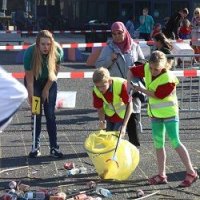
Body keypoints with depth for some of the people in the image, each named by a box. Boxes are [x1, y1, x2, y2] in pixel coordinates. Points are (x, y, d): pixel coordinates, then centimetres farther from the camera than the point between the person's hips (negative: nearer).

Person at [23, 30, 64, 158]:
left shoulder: (58, 51, -28)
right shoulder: (30, 53, -32)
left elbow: (55, 71, -11)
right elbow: (29, 79, -27)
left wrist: (47, 89, -6)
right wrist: (31, 98, -27)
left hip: (49, 82, 1)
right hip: (34, 82, -1)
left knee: (50, 114, -4)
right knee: (36, 114, -5)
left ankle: (54, 147, -1)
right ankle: (36, 146, 3)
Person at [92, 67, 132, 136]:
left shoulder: (121, 84, -34)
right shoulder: (96, 91, -21)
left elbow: (129, 105, -26)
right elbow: (100, 109, -7)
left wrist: (124, 126, -31)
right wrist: (102, 121, -29)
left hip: (123, 115, -4)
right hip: (109, 115, 4)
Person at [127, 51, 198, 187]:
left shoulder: (168, 79, -26)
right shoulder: (147, 69, -6)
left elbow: (158, 95, -22)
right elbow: (132, 71, 7)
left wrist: (140, 89, -15)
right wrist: (129, 83, -10)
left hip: (169, 113, -7)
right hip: (155, 113, 7)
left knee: (175, 142, -8)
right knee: (158, 144, 10)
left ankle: (191, 173, 0)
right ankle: (162, 175, 18)